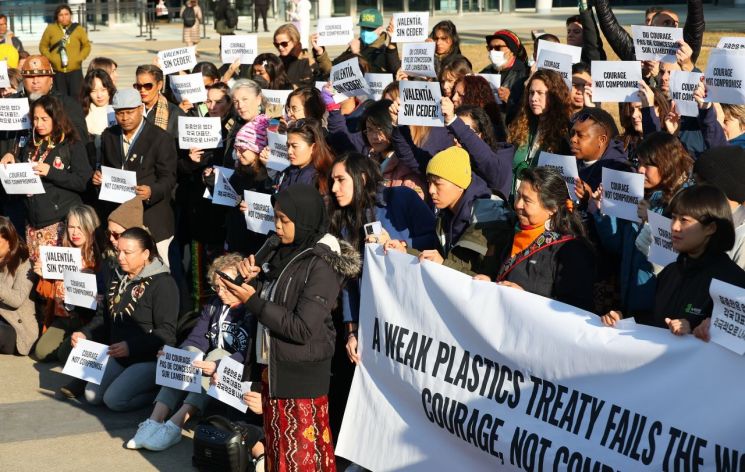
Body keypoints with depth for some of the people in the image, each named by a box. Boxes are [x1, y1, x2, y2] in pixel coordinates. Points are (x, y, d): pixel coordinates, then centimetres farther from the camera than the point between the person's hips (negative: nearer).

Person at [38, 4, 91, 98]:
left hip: (75, 70, 0)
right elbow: (43, 46, 8)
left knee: (76, 96, -3)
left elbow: (86, 46, 9)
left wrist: (79, 58, -5)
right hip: (57, 70, 0)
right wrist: (50, 58, -5)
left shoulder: (78, 29, 2)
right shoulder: (50, 29, 1)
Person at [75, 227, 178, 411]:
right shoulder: (119, 279, 11)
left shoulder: (162, 283, -16)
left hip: (151, 358, -8)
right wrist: (85, 334, 0)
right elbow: (106, 318, 19)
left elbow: (167, 332, -22)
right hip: (119, 356, 8)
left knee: (114, 400, -20)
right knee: (92, 395, -4)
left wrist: (131, 346, -32)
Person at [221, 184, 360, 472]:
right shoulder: (276, 247, 2)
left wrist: (253, 302, -20)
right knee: (277, 447, 18)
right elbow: (265, 294, 14)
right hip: (271, 365, 7)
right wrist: (250, 277, -7)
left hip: (301, 373, -7)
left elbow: (302, 329, -22)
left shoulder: (322, 265, -19)